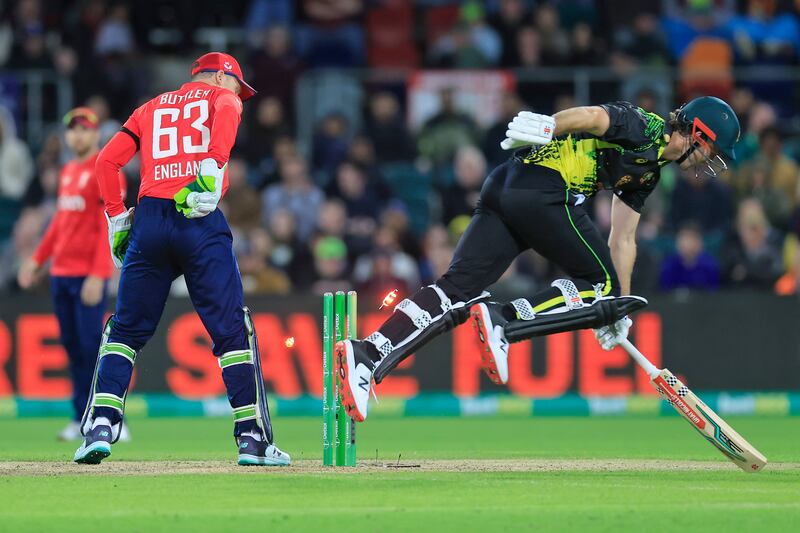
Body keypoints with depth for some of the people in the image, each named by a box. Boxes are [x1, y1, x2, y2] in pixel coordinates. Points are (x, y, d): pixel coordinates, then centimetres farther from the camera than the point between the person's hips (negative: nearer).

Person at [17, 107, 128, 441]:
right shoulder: (68, 172, 18)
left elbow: (109, 228, -14)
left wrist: (98, 275, -21)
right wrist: (38, 259, 21)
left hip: (89, 274, -7)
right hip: (61, 273, 7)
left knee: (91, 345, -12)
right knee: (72, 347, 7)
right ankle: (82, 418, 12)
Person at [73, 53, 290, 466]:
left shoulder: (151, 108, 27)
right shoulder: (222, 98, 16)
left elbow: (107, 160, 17)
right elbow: (225, 114, -11)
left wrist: (117, 219, 18)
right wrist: (213, 169, -19)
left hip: (149, 219, 4)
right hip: (201, 220, -4)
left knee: (125, 331, 10)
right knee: (231, 330, -1)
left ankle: (100, 426, -3)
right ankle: (252, 439, -5)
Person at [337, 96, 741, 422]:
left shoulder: (648, 171, 28)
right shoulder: (646, 129, 1)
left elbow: (622, 239, 32)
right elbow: (593, 117, -15)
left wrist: (619, 305, 29)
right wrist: (549, 126, -30)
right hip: (544, 189, -9)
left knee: (457, 291, -3)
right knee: (601, 285, 1)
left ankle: (367, 355, -18)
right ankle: (505, 321, -17)